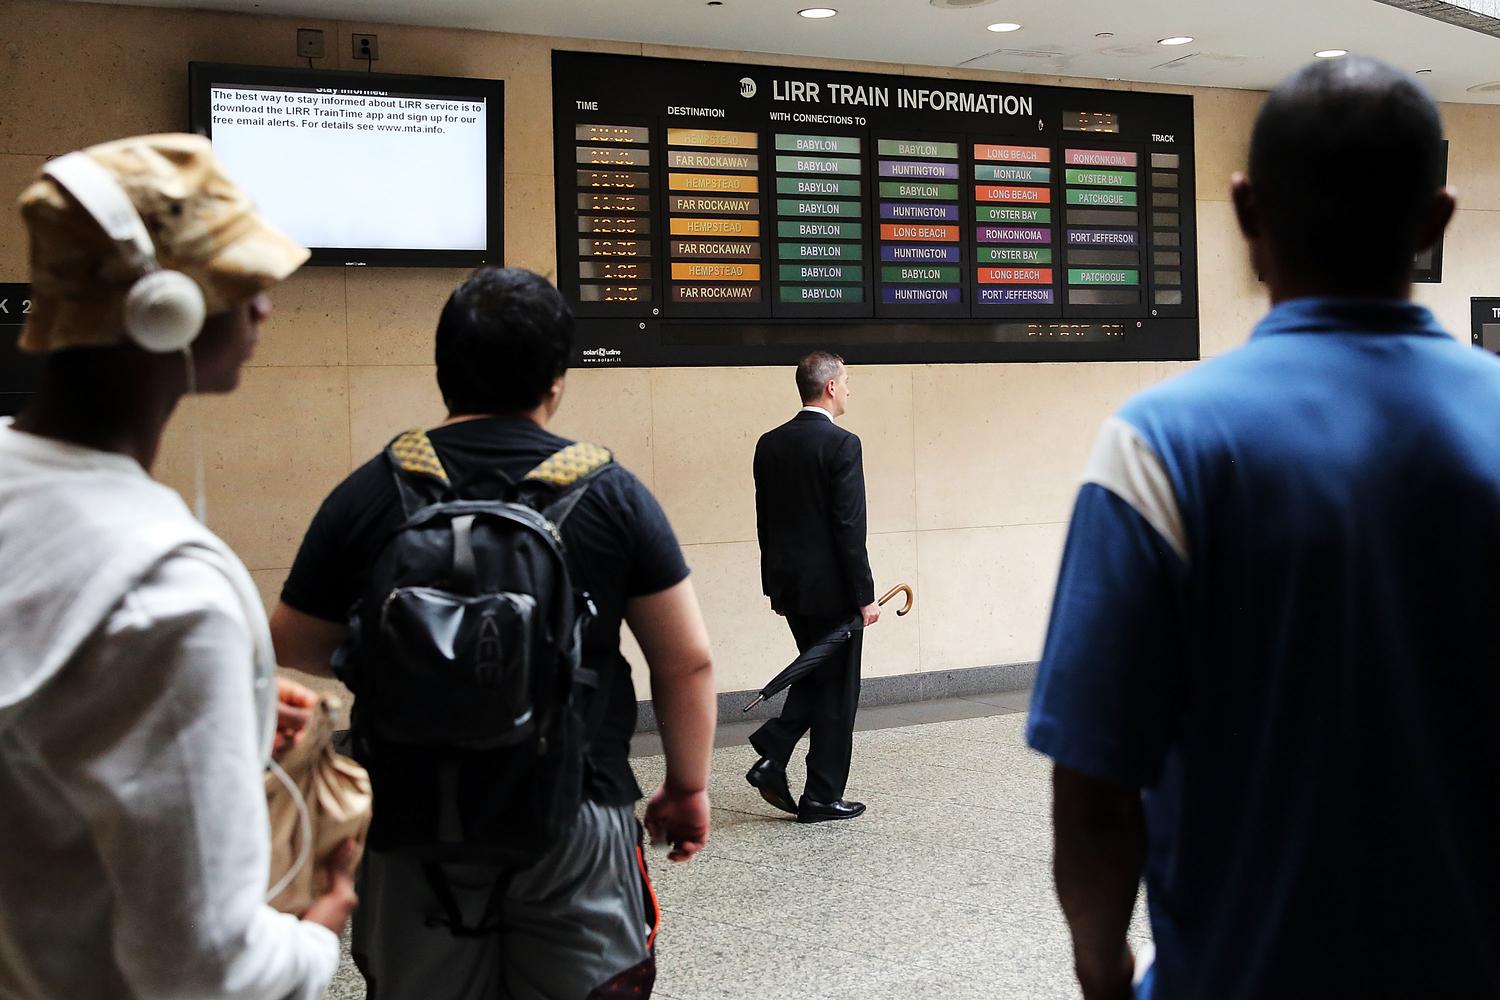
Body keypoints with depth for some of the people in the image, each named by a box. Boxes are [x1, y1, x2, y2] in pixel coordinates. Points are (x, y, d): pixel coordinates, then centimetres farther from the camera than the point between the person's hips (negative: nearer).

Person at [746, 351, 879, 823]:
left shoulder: (770, 444, 6)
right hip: (832, 588, -7)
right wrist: (864, 596, -13)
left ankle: (772, 756, 7)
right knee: (836, 689, 5)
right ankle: (822, 798, 12)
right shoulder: (841, 444, -15)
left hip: (789, 585, 7)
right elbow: (850, 528, -18)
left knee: (815, 675, 22)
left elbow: (765, 522, 11)